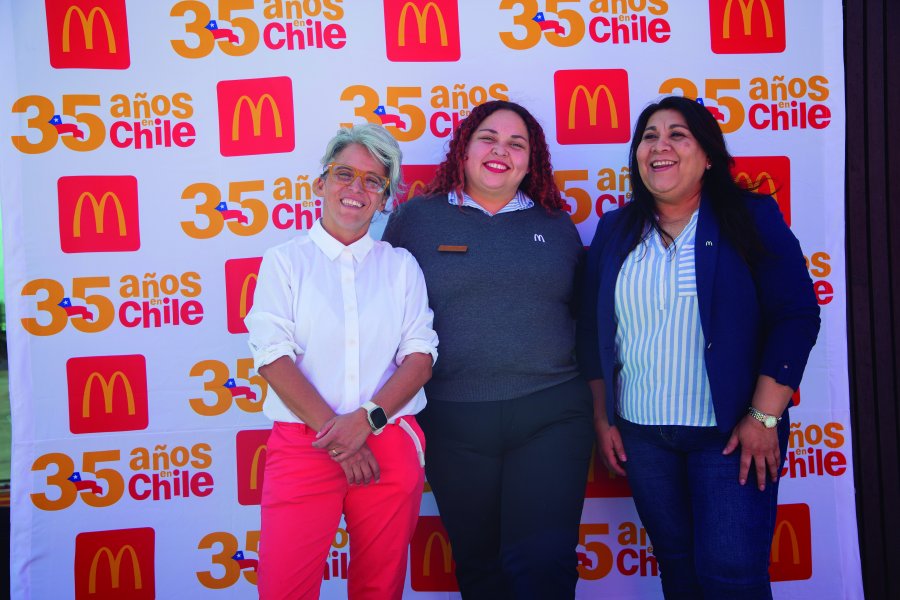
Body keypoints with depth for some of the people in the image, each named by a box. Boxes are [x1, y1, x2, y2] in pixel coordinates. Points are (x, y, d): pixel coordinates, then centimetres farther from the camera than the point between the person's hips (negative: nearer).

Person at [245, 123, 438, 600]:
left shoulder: (401, 265, 12)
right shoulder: (285, 260, 7)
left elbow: (420, 356, 3)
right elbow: (273, 356, -4)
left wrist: (367, 418, -13)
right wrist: (332, 431, -13)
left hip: (390, 447, 2)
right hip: (302, 445, -1)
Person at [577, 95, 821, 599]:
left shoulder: (752, 217, -3)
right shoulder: (616, 231, 7)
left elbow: (796, 316, -8)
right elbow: (593, 331, 10)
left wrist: (764, 416, -14)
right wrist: (603, 418, 6)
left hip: (730, 432, -3)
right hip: (640, 434, 4)